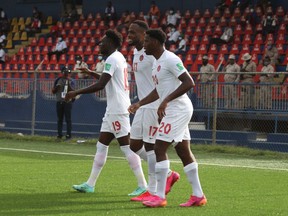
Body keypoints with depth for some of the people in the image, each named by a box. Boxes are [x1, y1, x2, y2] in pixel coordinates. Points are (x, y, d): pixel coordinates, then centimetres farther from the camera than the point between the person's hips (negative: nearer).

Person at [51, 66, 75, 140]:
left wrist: (68, 84, -16)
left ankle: (68, 135, -4)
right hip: (59, 102, 3)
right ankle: (59, 135, 10)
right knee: (59, 119, 5)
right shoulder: (58, 80, 10)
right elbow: (53, 91, 10)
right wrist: (57, 86, -9)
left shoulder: (71, 81, 4)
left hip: (68, 102, -3)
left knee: (68, 119, -6)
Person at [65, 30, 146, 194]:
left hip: (117, 110, -10)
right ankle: (90, 184, 14)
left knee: (126, 146, -7)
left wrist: (76, 93, -19)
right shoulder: (120, 58, 15)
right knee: (102, 145, 10)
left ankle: (143, 186, -5)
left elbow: (100, 85, -24)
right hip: (113, 110, 10)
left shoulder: (112, 59, -15)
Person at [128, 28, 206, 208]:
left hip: (177, 110, -10)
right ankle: (198, 196, 12)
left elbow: (189, 83, -23)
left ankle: (160, 196, -8)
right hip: (174, 110, 10)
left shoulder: (170, 59, -16)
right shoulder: (157, 62, 15)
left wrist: (166, 100, -27)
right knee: (184, 152, 9)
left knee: (160, 148, -10)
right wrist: (139, 104, 20)